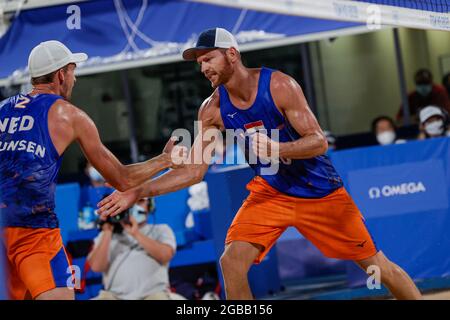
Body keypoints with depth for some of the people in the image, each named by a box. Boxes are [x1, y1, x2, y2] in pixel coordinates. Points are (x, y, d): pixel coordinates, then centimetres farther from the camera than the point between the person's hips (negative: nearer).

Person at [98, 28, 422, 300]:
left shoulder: (279, 86, -21)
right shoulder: (213, 109, -8)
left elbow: (319, 141, -20)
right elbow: (195, 169, -7)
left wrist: (278, 148, -39)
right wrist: (137, 192, -15)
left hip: (320, 188, -3)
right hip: (271, 191, 3)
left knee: (375, 262, 1)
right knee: (232, 259, -17)